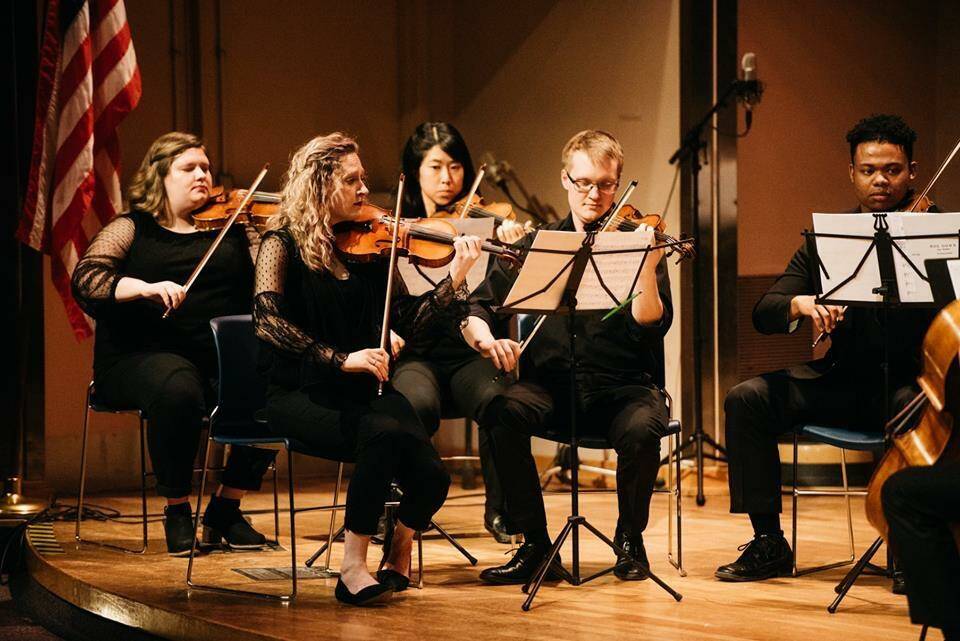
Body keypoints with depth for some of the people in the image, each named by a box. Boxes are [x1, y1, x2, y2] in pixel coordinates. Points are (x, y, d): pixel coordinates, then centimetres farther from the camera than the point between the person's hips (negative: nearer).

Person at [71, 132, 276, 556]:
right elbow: (86, 279, -7)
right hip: (144, 356, -3)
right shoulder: (131, 230, 9)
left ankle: (226, 509, -7)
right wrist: (146, 287, -23)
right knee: (178, 390, -37)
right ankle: (176, 512, -17)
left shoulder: (230, 230, 18)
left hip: (223, 357, 3)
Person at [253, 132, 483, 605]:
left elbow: (405, 323, 6)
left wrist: (455, 279, -5)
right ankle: (353, 569, -23)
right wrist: (340, 359, -27)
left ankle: (400, 550, 11)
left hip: (363, 389, 4)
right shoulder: (284, 244, -3)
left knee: (429, 477, -21)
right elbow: (268, 321, -19)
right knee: (383, 432, -34)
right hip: (299, 393, -4)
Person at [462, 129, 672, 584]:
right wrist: (484, 336, -15)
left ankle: (630, 537, -5)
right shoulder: (538, 244, 10)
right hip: (551, 384, 2)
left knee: (641, 428, -35)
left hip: (623, 386, -2)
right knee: (502, 411, -30)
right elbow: (476, 306, 6)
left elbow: (651, 325, -12)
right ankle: (534, 545, -16)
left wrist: (648, 269, -27)